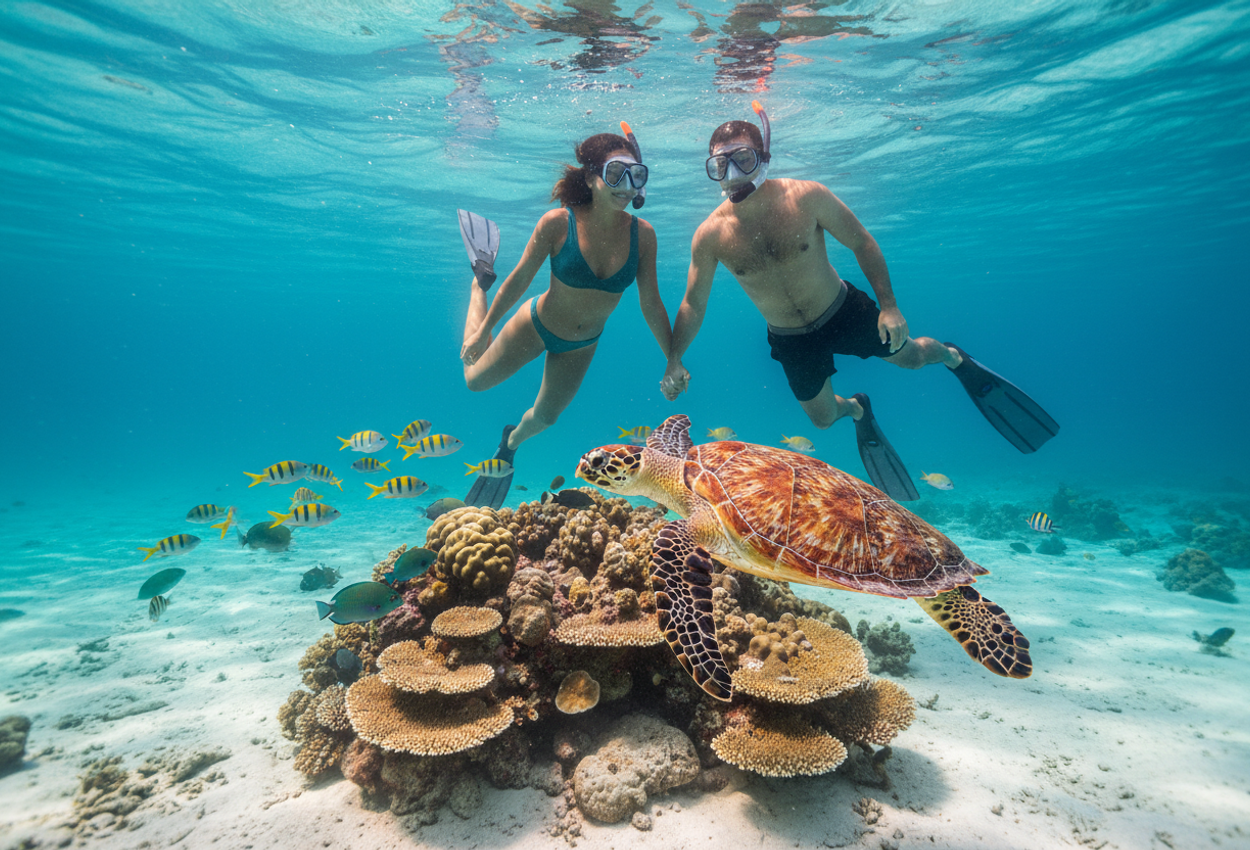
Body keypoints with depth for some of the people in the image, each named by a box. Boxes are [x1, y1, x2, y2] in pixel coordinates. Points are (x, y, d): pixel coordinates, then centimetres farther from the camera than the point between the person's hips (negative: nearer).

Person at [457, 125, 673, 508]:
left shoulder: (642, 234, -20)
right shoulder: (558, 222, -27)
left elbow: (651, 305, -11)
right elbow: (520, 279, -16)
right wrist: (484, 330, -8)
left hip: (583, 344, 3)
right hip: (537, 325, -2)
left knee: (545, 416, 20)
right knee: (476, 379, 20)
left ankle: (512, 440, 58)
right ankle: (481, 280, 38)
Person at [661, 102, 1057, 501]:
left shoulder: (806, 196, -23)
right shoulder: (710, 236, -20)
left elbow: (862, 243, -12)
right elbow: (693, 304, -10)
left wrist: (889, 306, -17)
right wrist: (673, 361, -21)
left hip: (844, 311, -1)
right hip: (790, 340, 2)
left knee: (910, 356, 14)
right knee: (822, 417, 14)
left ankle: (955, 358, 52)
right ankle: (858, 409, 52)